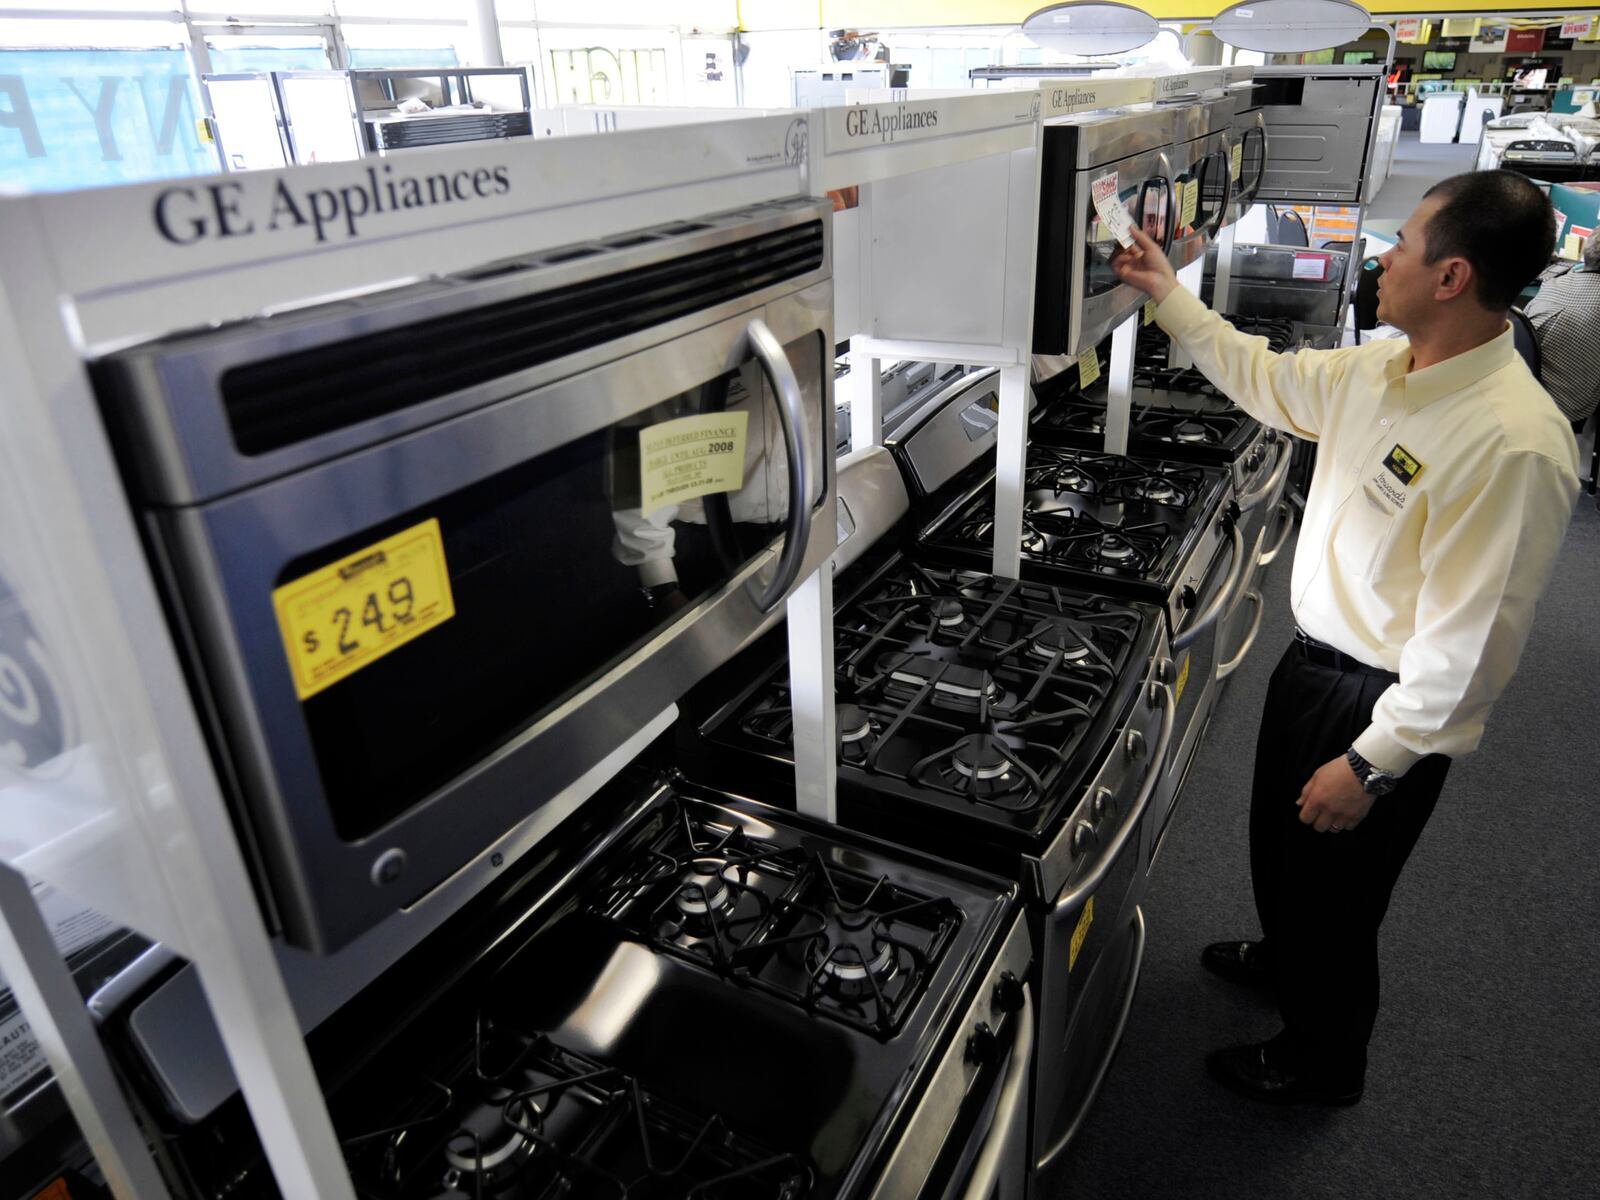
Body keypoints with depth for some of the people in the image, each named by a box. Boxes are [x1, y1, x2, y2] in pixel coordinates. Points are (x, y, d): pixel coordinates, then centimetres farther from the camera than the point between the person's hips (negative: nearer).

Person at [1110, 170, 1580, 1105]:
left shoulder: (1515, 443, -30)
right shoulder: (1381, 369, -3)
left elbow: (1468, 642, -27)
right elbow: (1266, 379, 15)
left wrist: (1372, 764, -22)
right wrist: (1171, 296, 14)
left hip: (1384, 704, -8)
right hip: (1312, 660, 8)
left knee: (1333, 892, 14)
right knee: (1279, 843, 29)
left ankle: (1323, 1062, 42)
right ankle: (1283, 958, 60)